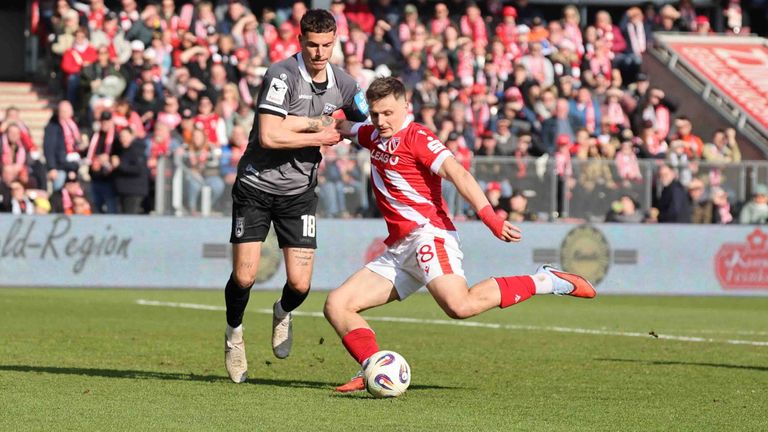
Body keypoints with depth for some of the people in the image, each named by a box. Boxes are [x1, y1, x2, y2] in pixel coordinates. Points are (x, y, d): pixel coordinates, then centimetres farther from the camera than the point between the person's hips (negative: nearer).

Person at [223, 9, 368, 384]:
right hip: (257, 185, -4)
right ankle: (234, 334, 23)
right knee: (243, 277, -7)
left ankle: (283, 313, 30)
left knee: (300, 284, -7)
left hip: (299, 191, 4)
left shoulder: (342, 84, 1)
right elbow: (269, 136, -25)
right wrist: (319, 137, -15)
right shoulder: (282, 75, -18)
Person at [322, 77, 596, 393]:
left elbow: (458, 174, -17)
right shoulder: (375, 136, 20)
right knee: (337, 306, 1)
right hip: (397, 252, 9)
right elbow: (344, 127, 46)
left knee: (460, 305, -33)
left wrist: (489, 216, -28)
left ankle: (543, 281, -15)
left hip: (427, 233, -9)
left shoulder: (416, 137, -4)